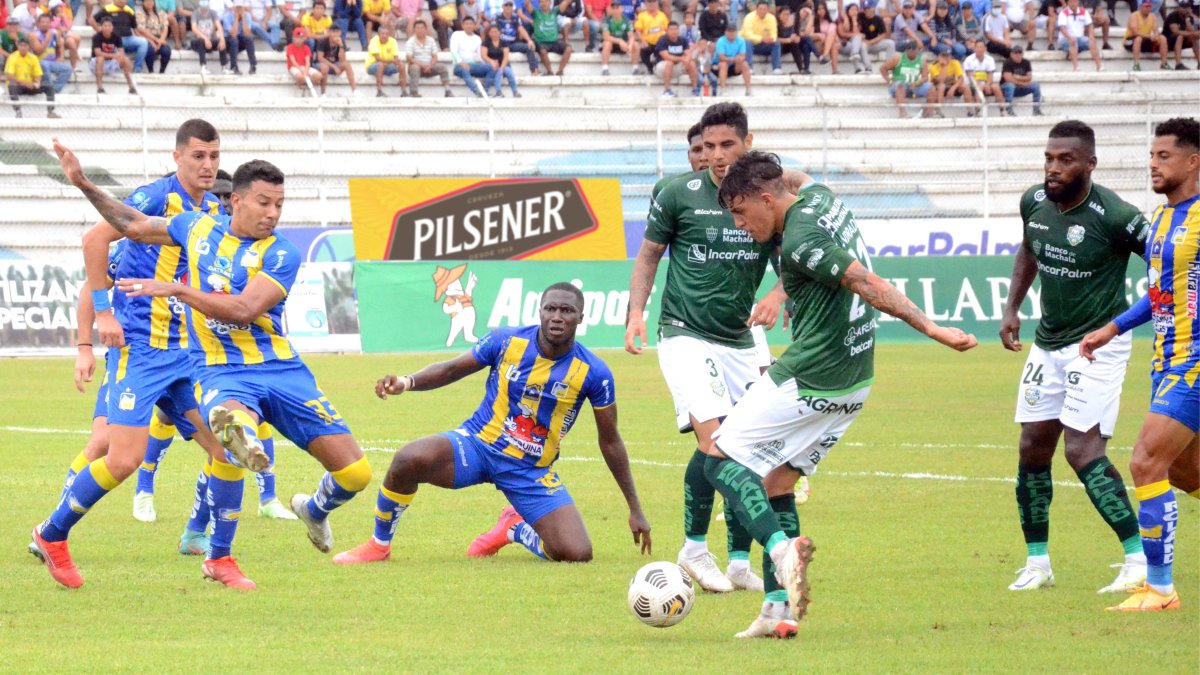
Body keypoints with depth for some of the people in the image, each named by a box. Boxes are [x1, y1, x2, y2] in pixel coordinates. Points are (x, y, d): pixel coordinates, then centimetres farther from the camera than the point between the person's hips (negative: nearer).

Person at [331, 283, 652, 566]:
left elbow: (610, 441, 2)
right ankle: (379, 545, -5)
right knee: (409, 460, -32)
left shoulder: (593, 374, -9)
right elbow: (452, 369, 6)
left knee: (577, 555, -17)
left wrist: (635, 510, 5)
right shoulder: (506, 341, -8)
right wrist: (407, 382, -15)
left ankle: (515, 528, 18)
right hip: (478, 443, -1)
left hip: (531, 471, 1)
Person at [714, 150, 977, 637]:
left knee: (720, 458, -2)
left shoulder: (799, 242, -19)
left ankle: (781, 547, -25)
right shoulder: (820, 197, 9)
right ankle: (779, 608, 6)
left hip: (807, 379, -9)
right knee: (774, 478, 14)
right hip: (854, 382, 9)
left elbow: (869, 285, -24)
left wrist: (931, 329, -26)